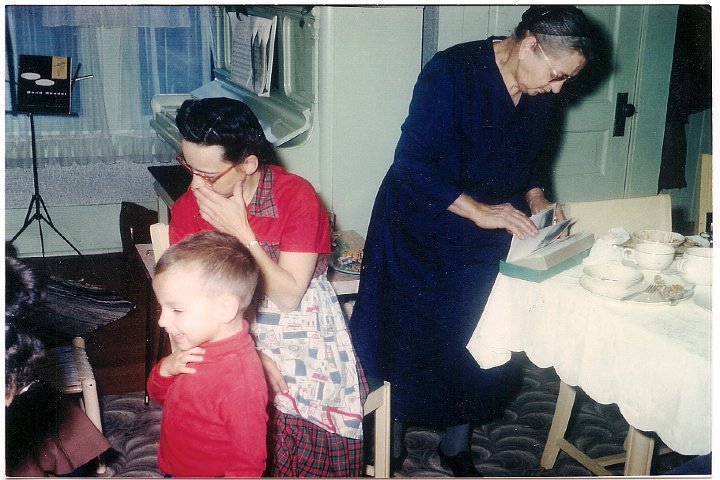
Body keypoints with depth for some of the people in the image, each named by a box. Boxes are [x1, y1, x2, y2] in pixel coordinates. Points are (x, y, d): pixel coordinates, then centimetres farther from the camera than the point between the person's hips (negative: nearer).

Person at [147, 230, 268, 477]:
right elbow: (160, 396, 7)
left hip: (211, 474, -7)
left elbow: (248, 465, -24)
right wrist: (166, 370, -13)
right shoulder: (198, 347, -7)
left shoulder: (240, 385, -33)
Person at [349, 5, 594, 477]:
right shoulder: (452, 71, -22)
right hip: (420, 235, -6)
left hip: (485, 244, 6)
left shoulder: (538, 95, 0)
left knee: (474, 344, 12)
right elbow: (412, 164, -24)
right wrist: (478, 211, -26)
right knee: (409, 343, 7)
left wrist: (536, 198, -1)